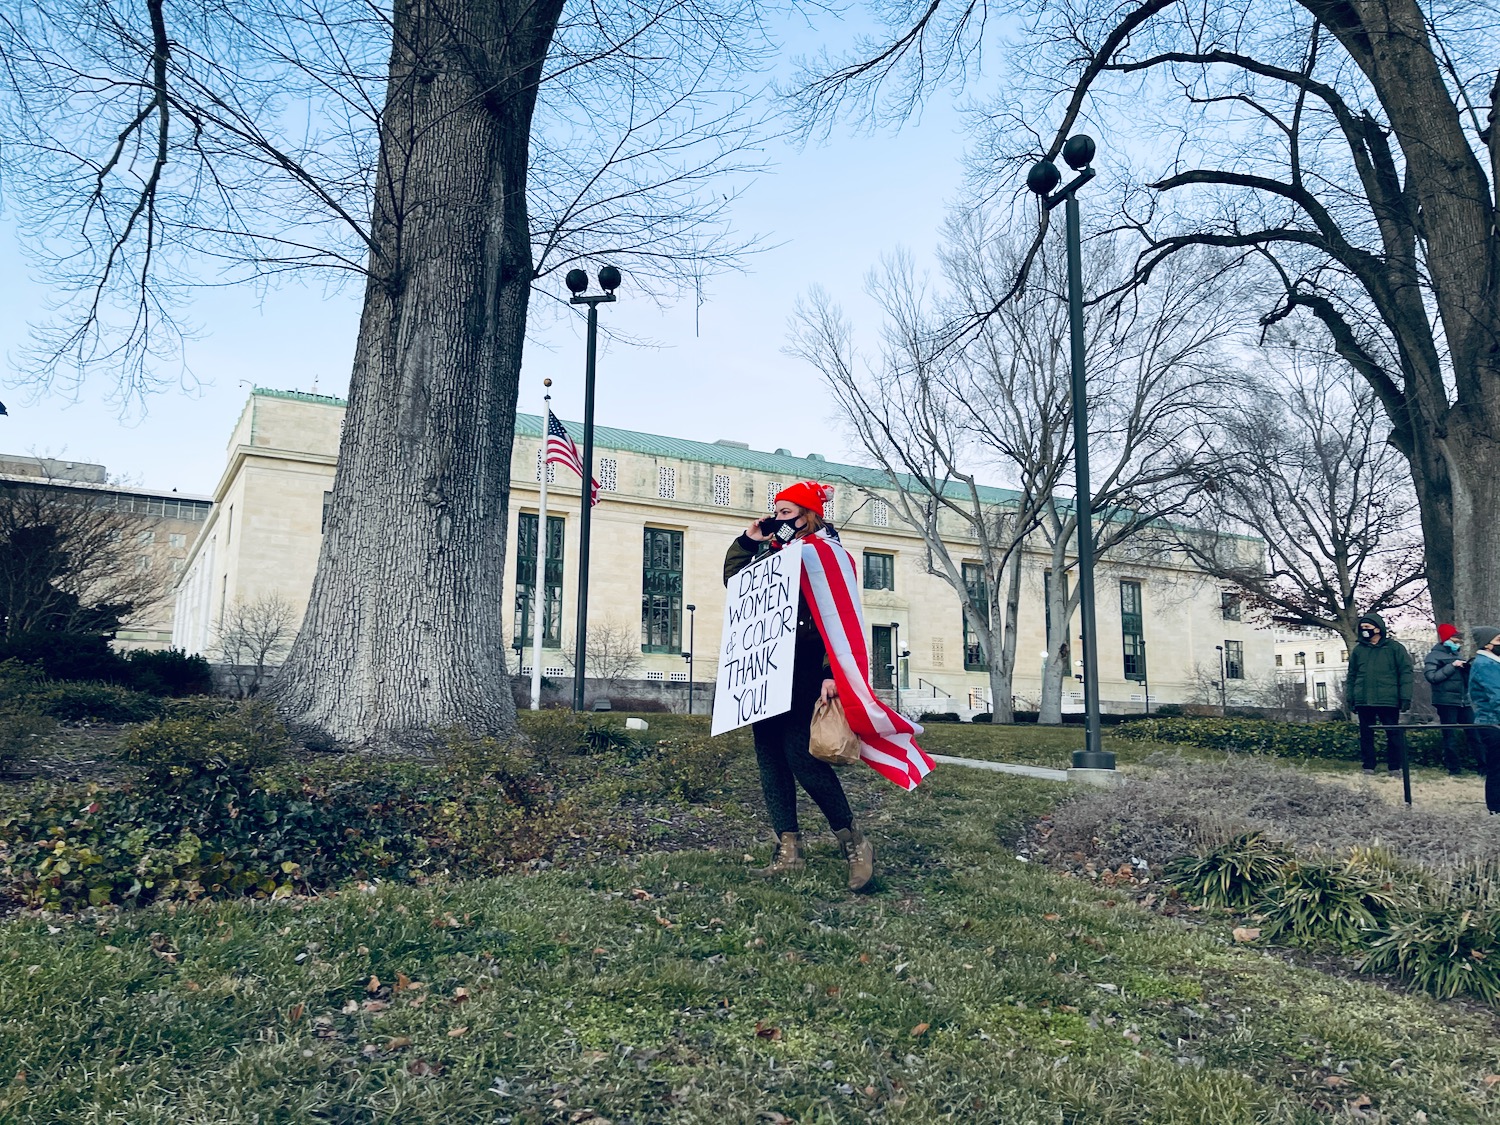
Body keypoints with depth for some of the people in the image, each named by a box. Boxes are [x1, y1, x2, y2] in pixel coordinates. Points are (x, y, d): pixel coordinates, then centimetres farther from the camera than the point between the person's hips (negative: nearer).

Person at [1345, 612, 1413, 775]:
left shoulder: (1394, 648, 1)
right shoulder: (1358, 650, 11)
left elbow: (1405, 672, -2)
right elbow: (1351, 676, 13)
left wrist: (1405, 697, -9)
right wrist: (1350, 697, 7)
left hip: (1388, 700, -3)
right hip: (1364, 702, 3)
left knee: (1394, 734, 2)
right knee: (1366, 735, 6)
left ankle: (1395, 767, 11)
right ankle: (1368, 767, 13)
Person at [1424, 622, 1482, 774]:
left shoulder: (1457, 655, 16)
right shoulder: (1434, 656, -2)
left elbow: (1466, 677, 21)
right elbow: (1431, 676, -15)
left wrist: (1469, 668, 0)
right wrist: (1452, 666, -16)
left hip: (1464, 701, 6)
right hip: (1446, 702, -6)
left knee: (1474, 733, 5)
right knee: (1450, 736, -2)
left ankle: (1484, 765, 12)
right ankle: (1454, 767, 5)